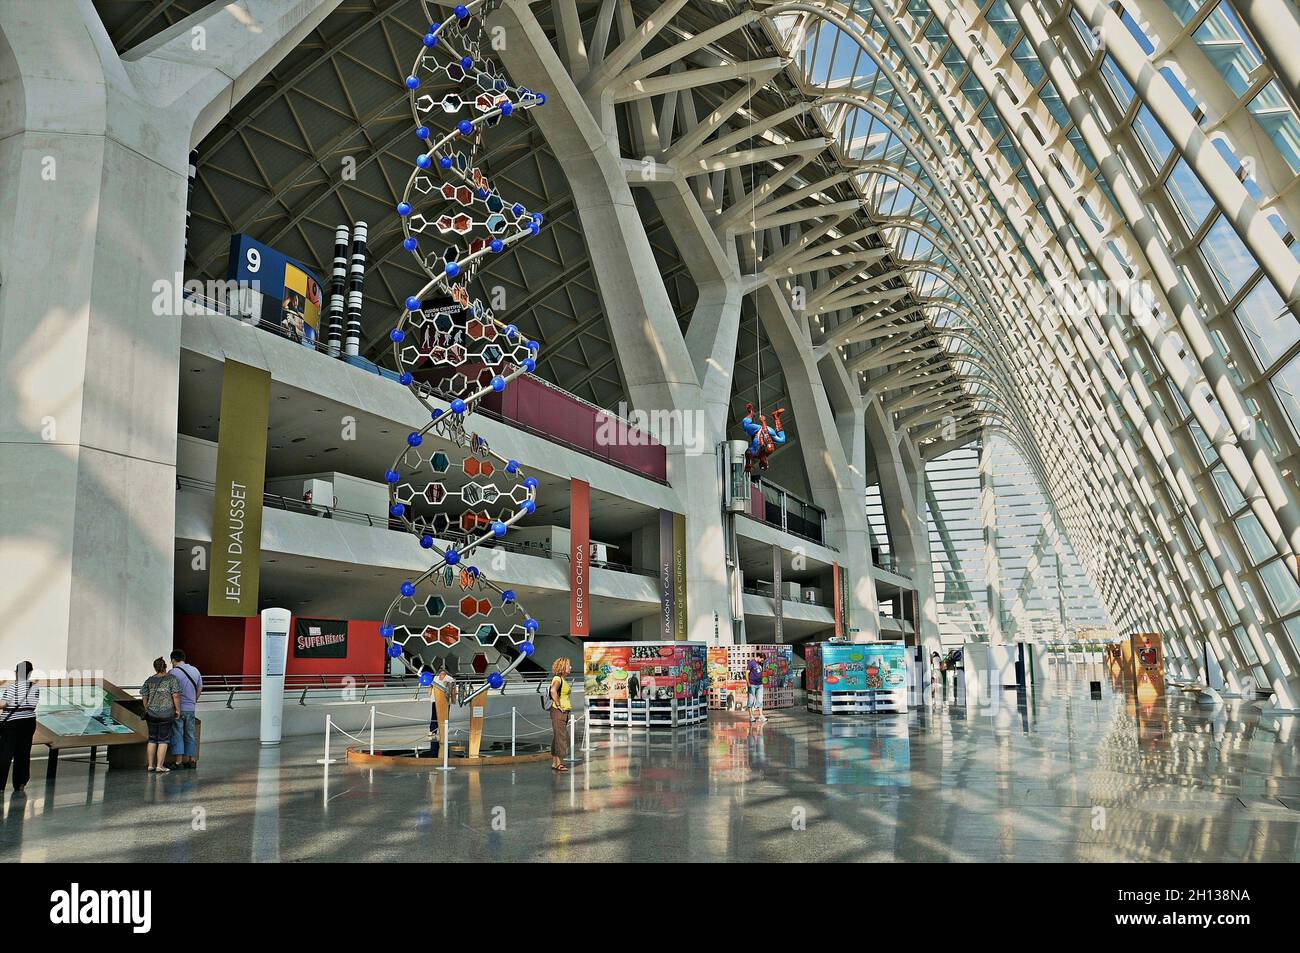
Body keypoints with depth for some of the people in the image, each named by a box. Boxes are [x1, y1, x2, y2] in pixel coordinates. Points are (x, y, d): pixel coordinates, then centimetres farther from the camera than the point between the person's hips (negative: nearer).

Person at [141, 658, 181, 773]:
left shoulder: (149, 680, 7)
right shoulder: (172, 678, -5)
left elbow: (144, 697, 8)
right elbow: (176, 696, -11)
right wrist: (178, 710, -3)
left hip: (151, 713, 4)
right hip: (166, 714, -4)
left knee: (152, 739, 13)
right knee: (163, 740, 1)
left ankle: (150, 765, 16)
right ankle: (159, 766, -2)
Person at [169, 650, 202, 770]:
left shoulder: (173, 672, -12)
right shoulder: (195, 671, 8)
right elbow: (200, 689, 15)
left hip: (177, 709, -6)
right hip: (191, 708, 6)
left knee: (177, 734, 1)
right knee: (190, 735, 12)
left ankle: (179, 762, 1)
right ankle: (192, 761, 13)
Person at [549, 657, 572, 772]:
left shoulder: (564, 679, 15)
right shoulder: (558, 679, -14)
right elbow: (553, 690, -34)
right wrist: (558, 704, -26)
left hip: (564, 712, 9)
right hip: (558, 711, -9)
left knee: (559, 737, 12)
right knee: (560, 736, -7)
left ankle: (555, 762, 17)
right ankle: (558, 763, -4)